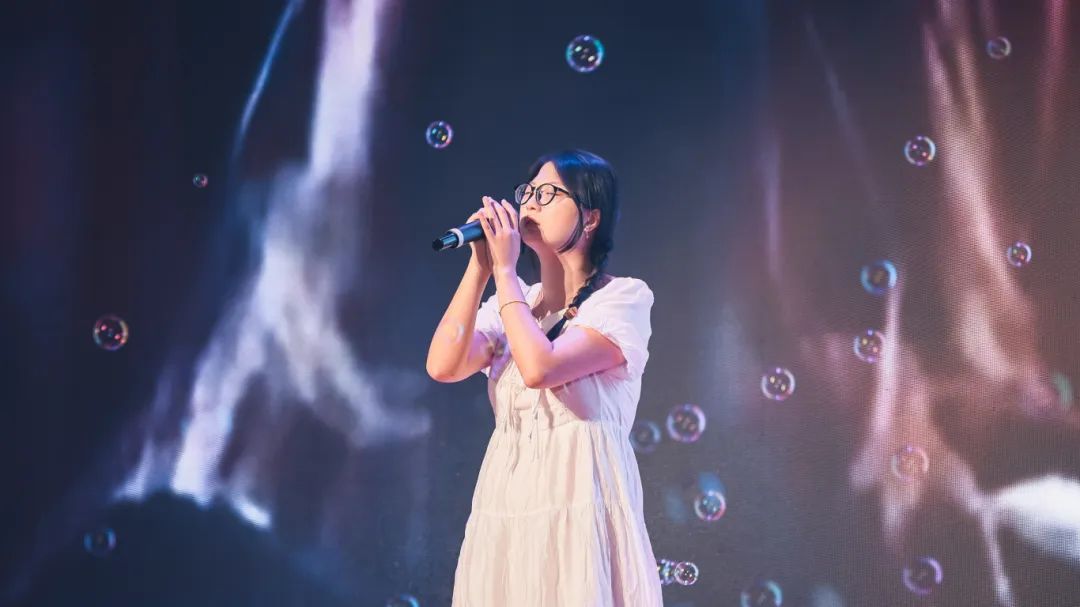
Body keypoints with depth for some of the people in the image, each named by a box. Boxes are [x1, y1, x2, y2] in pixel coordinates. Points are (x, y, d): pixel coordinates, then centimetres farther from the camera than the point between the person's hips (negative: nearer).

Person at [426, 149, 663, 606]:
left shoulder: (625, 297, -4)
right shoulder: (510, 304, 13)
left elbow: (540, 367, -19)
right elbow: (443, 366, -4)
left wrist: (504, 270, -9)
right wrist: (479, 267, -3)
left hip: (581, 510, -5)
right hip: (506, 512, 5)